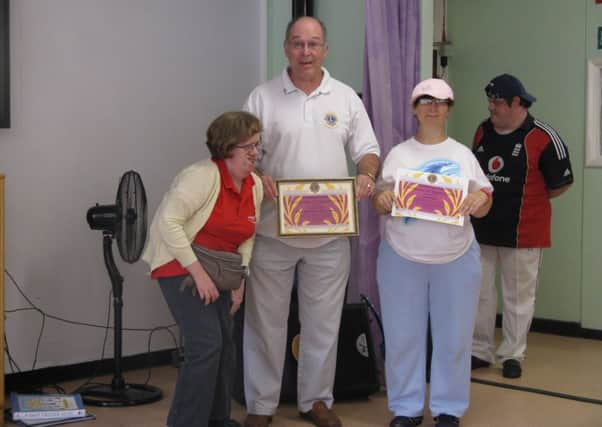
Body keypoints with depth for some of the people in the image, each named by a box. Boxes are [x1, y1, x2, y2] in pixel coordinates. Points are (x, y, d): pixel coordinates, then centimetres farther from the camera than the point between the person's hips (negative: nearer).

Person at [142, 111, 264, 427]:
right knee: (206, 344, -15)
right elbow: (168, 222, -25)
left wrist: (239, 282, 2)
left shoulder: (255, 186, 4)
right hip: (181, 266, -8)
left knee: (224, 344, 10)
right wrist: (198, 273, -24)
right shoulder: (203, 175, -21)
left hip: (216, 270, 8)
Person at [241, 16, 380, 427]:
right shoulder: (263, 97, 0)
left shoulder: (346, 97, 6)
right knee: (266, 320, 6)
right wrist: (258, 177, -22)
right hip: (274, 229, -2)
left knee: (323, 321, 11)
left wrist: (366, 175, -14)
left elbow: (367, 150, 8)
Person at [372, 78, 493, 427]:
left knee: (453, 336, 5)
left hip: (456, 258, 0)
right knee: (403, 336, 4)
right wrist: (381, 198, -17)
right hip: (402, 257, 0)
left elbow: (483, 204, 6)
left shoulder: (463, 154, 7)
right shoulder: (398, 154, 6)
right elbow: (381, 203, 6)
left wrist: (479, 199, -18)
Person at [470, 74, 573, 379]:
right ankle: (480, 351, 21)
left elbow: (562, 183, -6)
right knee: (479, 293, 10)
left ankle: (512, 355, 17)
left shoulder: (543, 137, -13)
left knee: (518, 296, 6)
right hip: (481, 228, 5)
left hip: (522, 233, -5)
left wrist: (530, 201, 2)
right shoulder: (483, 131, 6)